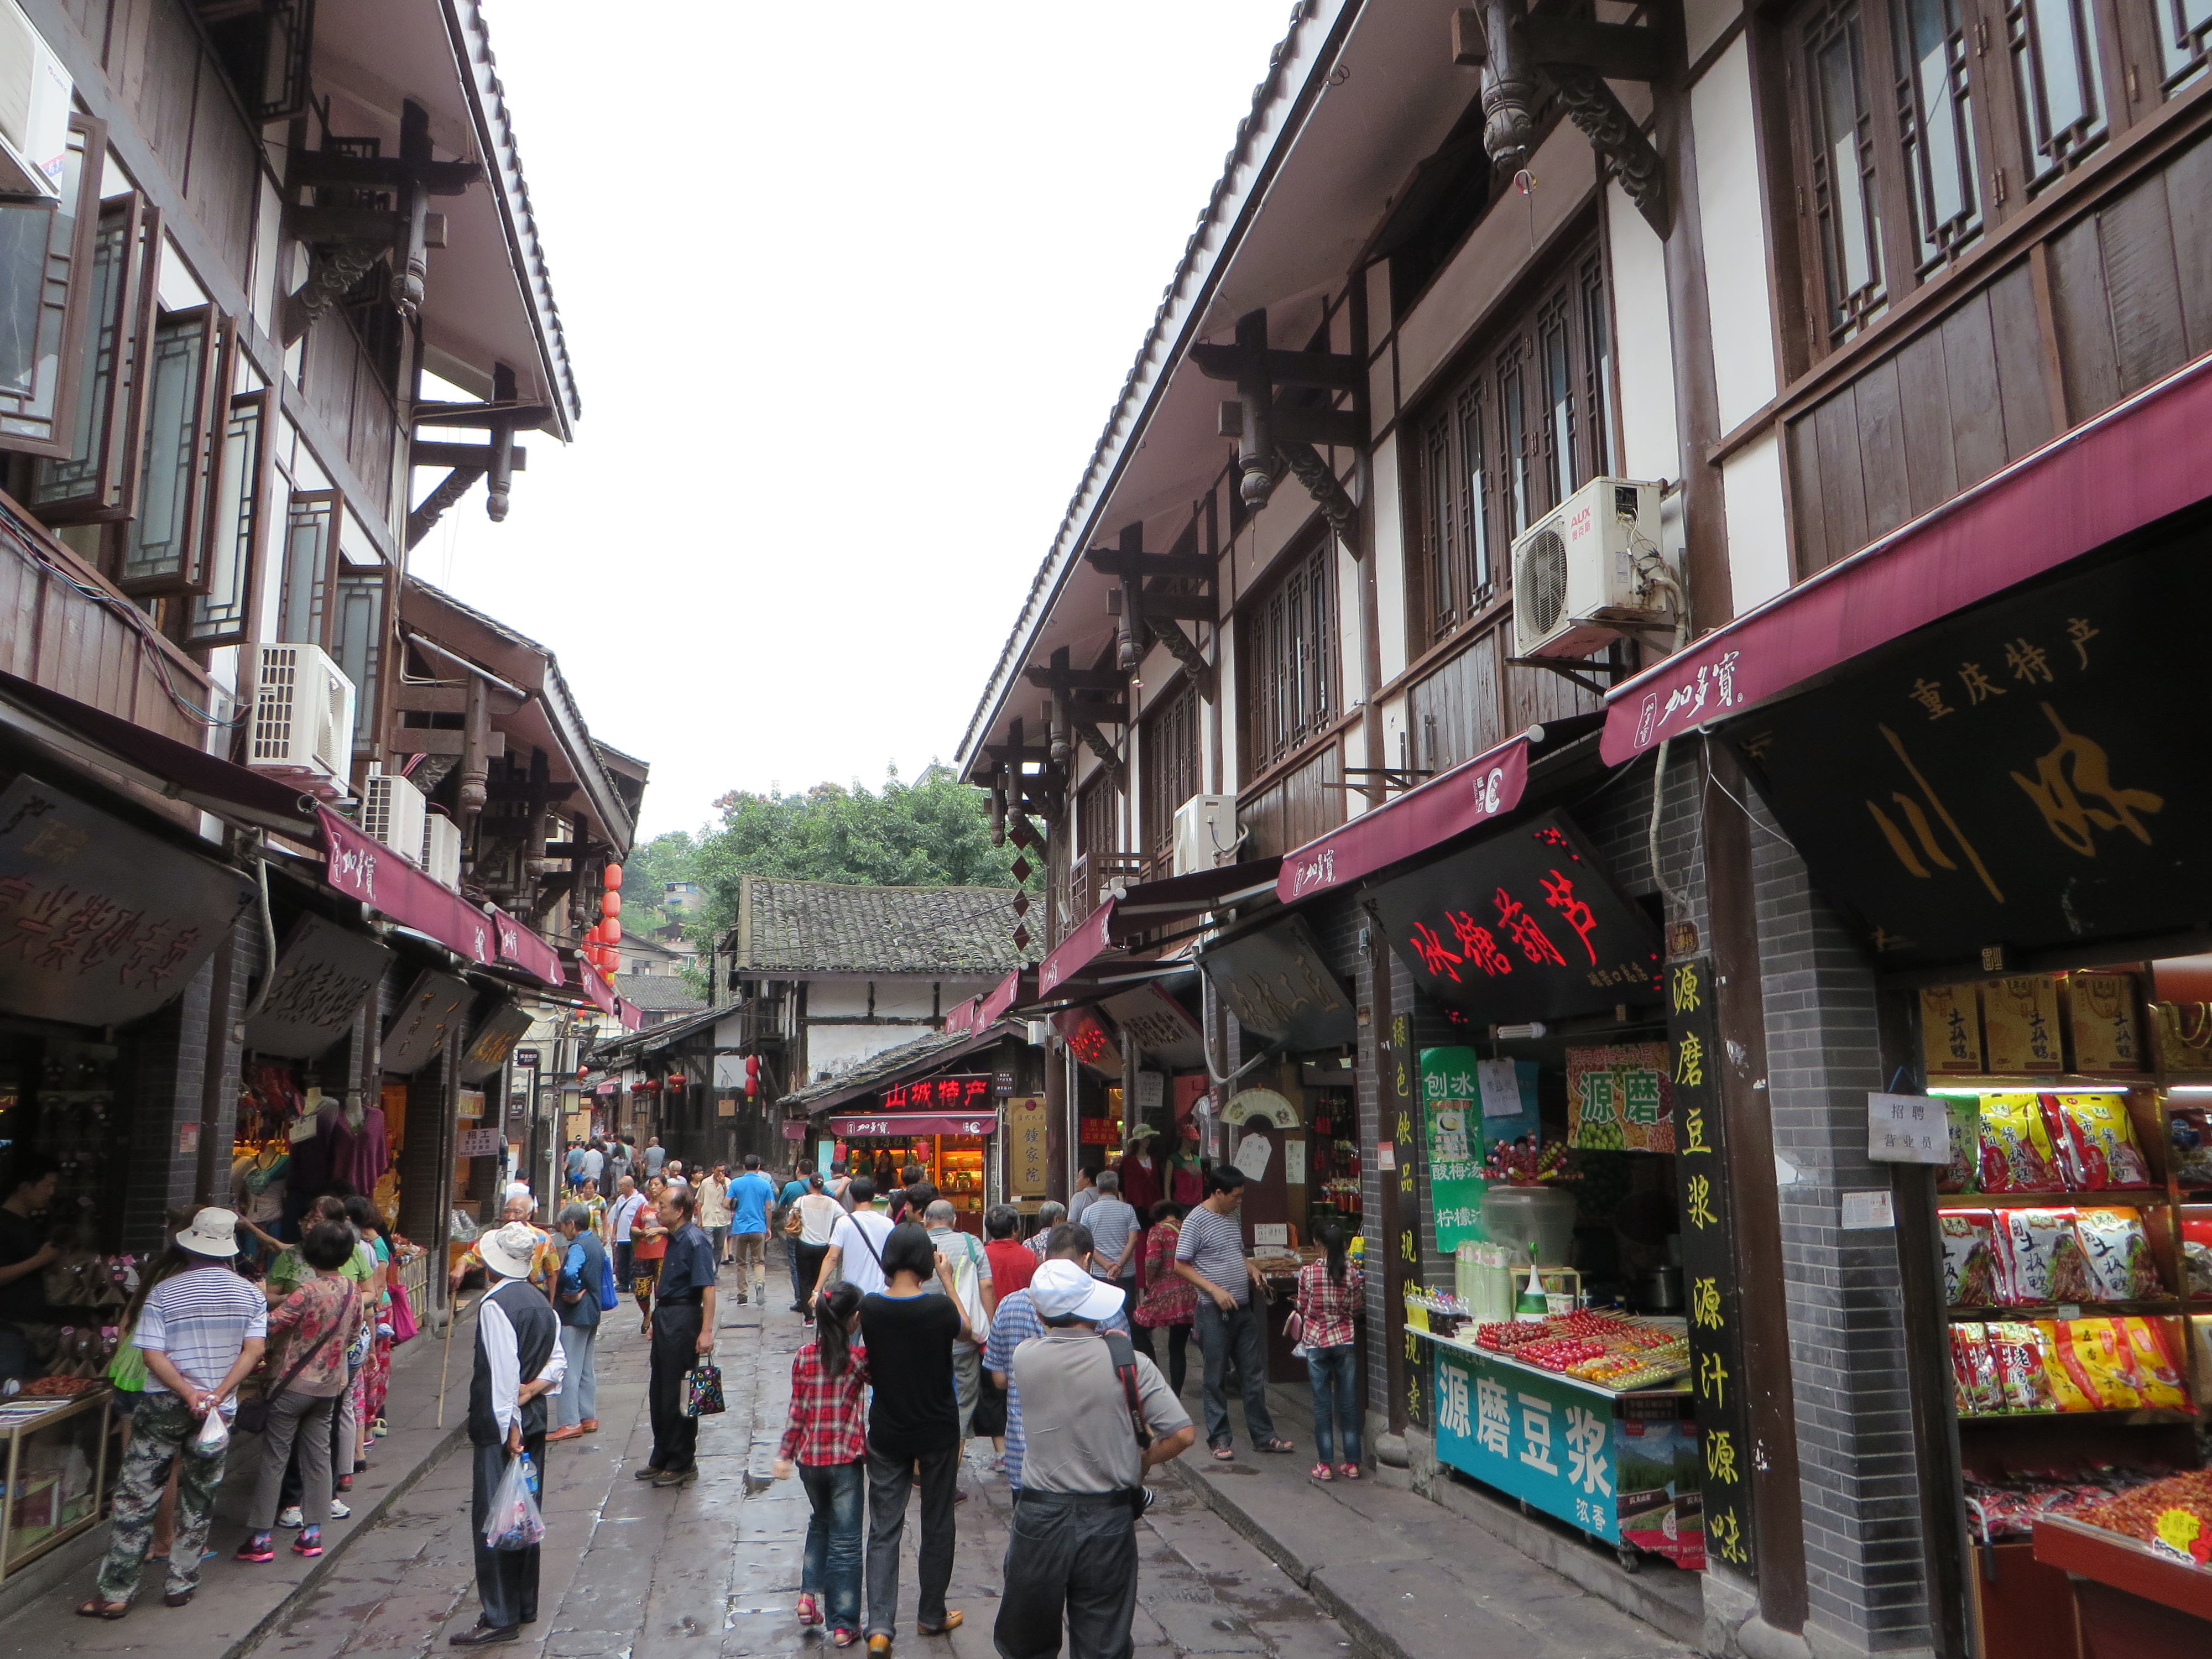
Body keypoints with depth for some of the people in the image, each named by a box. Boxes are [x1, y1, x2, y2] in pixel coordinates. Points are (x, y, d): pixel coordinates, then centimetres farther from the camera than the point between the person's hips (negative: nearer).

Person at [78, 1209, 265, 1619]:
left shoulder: (164, 1293, -5)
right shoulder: (251, 1295, 0)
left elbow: (153, 1355, -12)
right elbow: (254, 1350, -10)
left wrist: (189, 1393, -16)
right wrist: (216, 1395, -14)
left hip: (163, 1405, -2)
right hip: (218, 1412, 2)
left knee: (136, 1497, 6)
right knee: (198, 1499, 13)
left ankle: (115, 1593, 8)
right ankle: (182, 1583, 19)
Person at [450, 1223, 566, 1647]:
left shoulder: (495, 1305, -16)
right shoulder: (542, 1304, 9)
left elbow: (504, 1372, -21)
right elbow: (558, 1363, 7)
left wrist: (509, 1427, -19)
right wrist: (531, 1391, -4)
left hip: (501, 1425, -8)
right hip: (534, 1420, 8)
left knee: (493, 1519, -2)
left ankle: (500, 1618, 2)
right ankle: (525, 1605, 25)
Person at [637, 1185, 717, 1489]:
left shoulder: (695, 1240, -18)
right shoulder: (673, 1238, 11)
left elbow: (708, 1288, -23)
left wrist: (706, 1331, -28)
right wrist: (656, 1321, 23)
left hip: (683, 1320, -10)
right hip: (665, 1317, 10)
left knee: (677, 1395, -1)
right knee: (659, 1392, 17)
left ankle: (682, 1465, 12)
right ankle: (662, 1458, 30)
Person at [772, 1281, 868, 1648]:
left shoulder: (804, 1357, -4)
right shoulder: (860, 1358, -13)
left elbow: (797, 1412, -1)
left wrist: (784, 1454, 8)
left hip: (810, 1458, 3)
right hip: (847, 1459, -3)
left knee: (820, 1524, 28)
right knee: (845, 1540, 6)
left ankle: (809, 1596, 21)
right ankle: (844, 1624, 11)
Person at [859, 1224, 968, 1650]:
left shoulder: (869, 1307, -13)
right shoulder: (939, 1307, -20)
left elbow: (866, 1369, 2)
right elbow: (966, 1329, 2)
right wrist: (947, 1280, 5)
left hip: (887, 1433, 1)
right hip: (938, 1431, -1)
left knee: (884, 1531, 9)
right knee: (937, 1526, 16)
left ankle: (880, 1627, 0)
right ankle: (932, 1616, 28)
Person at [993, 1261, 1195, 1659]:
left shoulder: (1025, 1358, -7)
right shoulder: (1129, 1362, -12)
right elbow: (1183, 1433, -13)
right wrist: (1144, 1461, 6)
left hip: (1040, 1517, 1)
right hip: (1109, 1520, -1)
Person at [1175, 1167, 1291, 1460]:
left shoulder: (1233, 1217, 11)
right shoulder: (1196, 1221, -12)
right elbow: (1181, 1265, -13)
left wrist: (1251, 1267, 4)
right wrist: (1215, 1290, -19)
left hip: (1243, 1308, 7)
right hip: (1215, 1312, -7)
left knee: (1255, 1375, 11)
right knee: (1216, 1378, 4)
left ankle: (1264, 1435, 20)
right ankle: (1219, 1439, 15)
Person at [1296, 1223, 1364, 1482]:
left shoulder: (1307, 1273, -9)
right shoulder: (1352, 1273, -6)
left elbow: (1302, 1308, 1)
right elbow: (1356, 1308, 3)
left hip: (1316, 1342, -1)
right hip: (1345, 1340, 1)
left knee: (1322, 1404, 5)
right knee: (1348, 1402, 8)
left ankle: (1323, 1464, 8)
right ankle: (1352, 1463, 13)